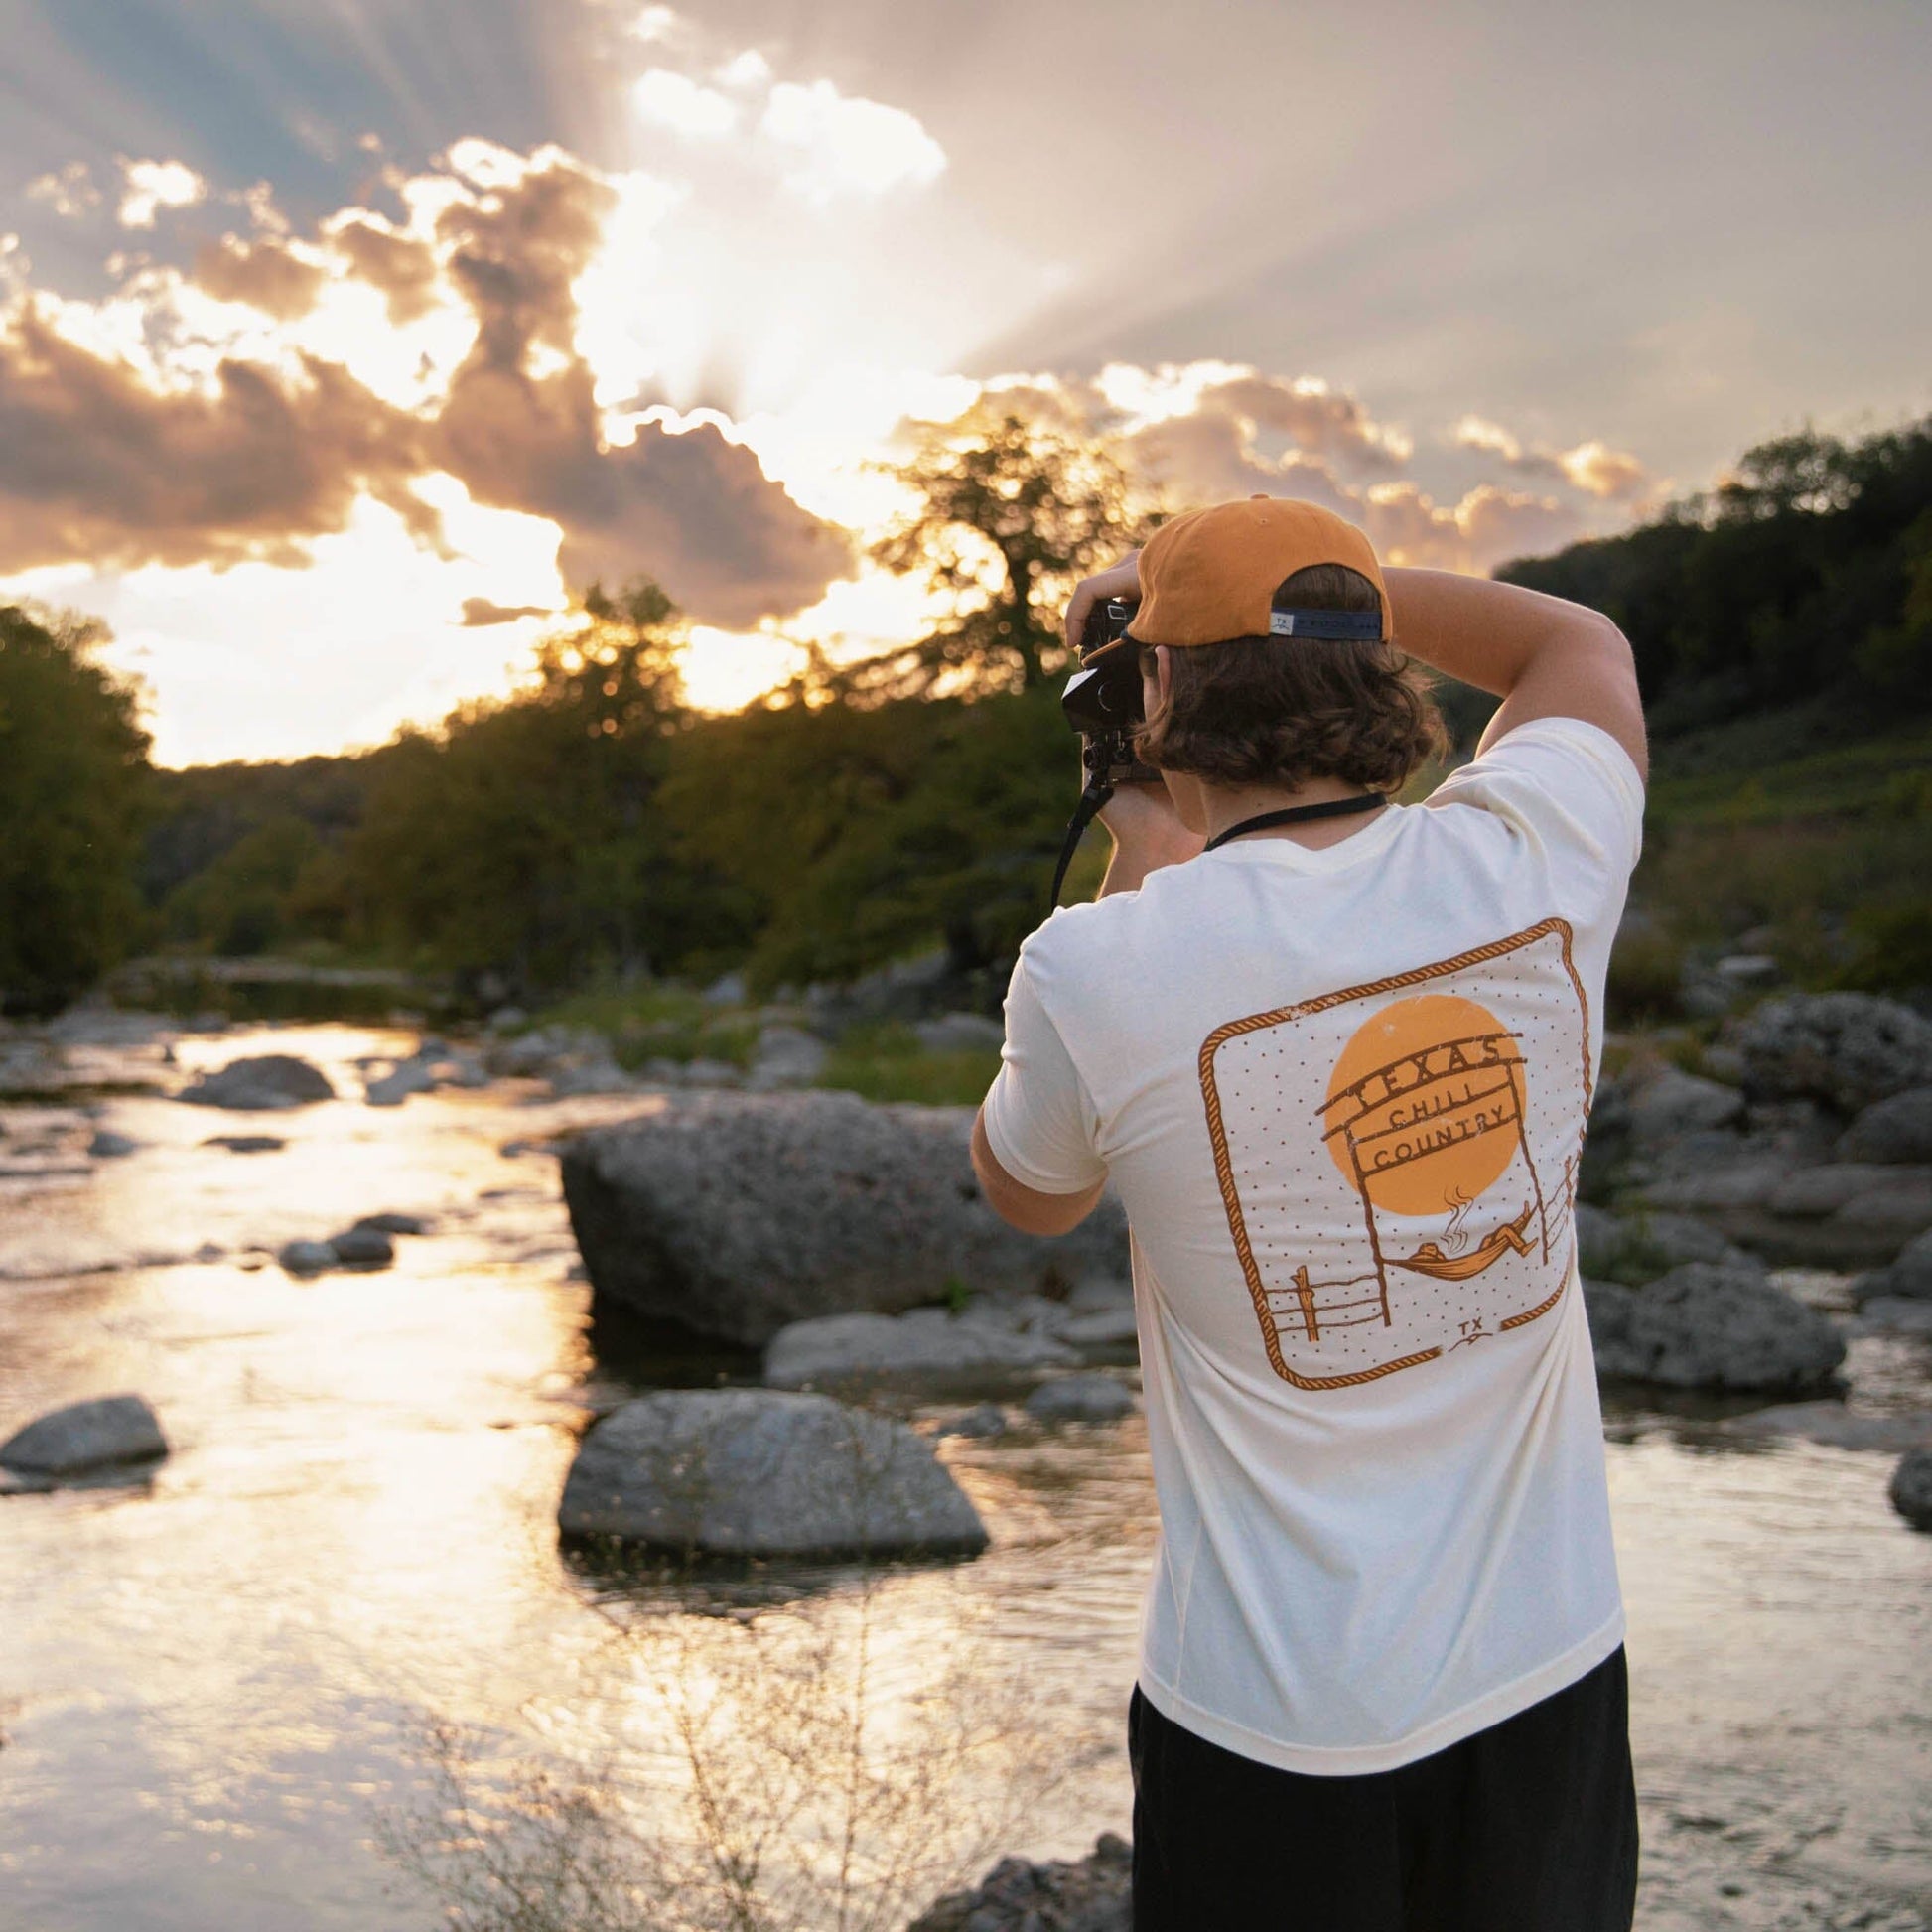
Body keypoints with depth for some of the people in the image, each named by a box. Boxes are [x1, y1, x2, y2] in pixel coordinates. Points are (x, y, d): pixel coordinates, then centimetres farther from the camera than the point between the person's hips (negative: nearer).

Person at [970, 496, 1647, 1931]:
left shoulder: (1102, 968, -19)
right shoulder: (1530, 868, -11)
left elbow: (1027, 1199, 5)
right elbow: (1583, 644, 14)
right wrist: (1312, 576, 12)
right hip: (1553, 1656, 3)